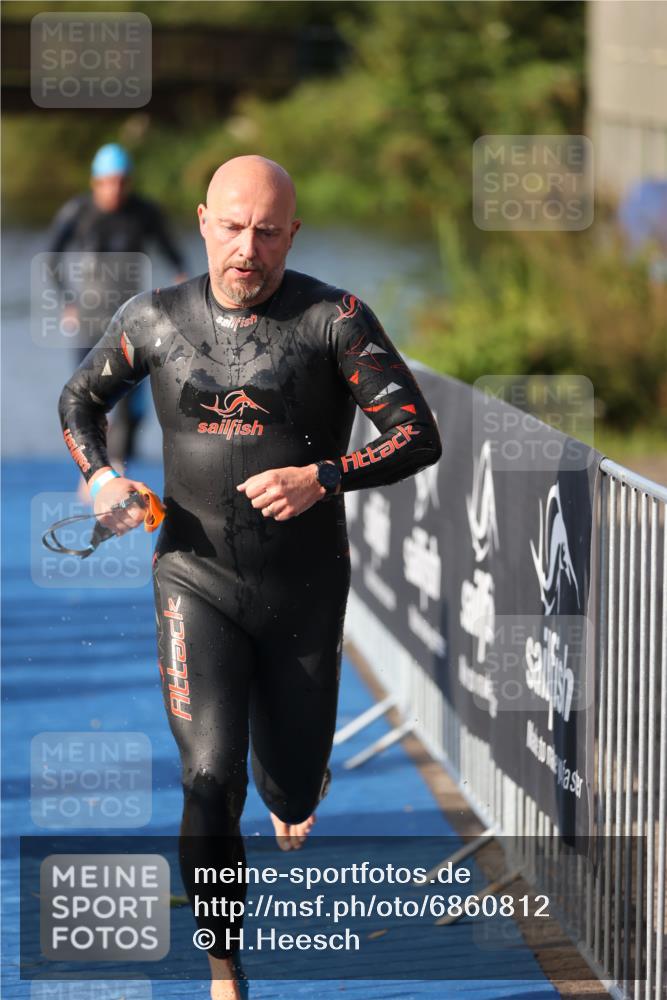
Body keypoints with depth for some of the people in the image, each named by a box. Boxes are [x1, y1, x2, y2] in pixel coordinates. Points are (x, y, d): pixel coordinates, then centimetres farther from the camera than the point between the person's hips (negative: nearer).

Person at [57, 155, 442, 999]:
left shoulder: (334, 320, -9)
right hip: (196, 579, 0)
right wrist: (99, 475, -3)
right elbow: (79, 400, 17)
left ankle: (295, 789, 54)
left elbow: (419, 437, -11)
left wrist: (322, 478, -26)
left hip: (306, 590, 0)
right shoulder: (154, 320, -1)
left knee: (291, 792, 13)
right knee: (211, 780, -15)